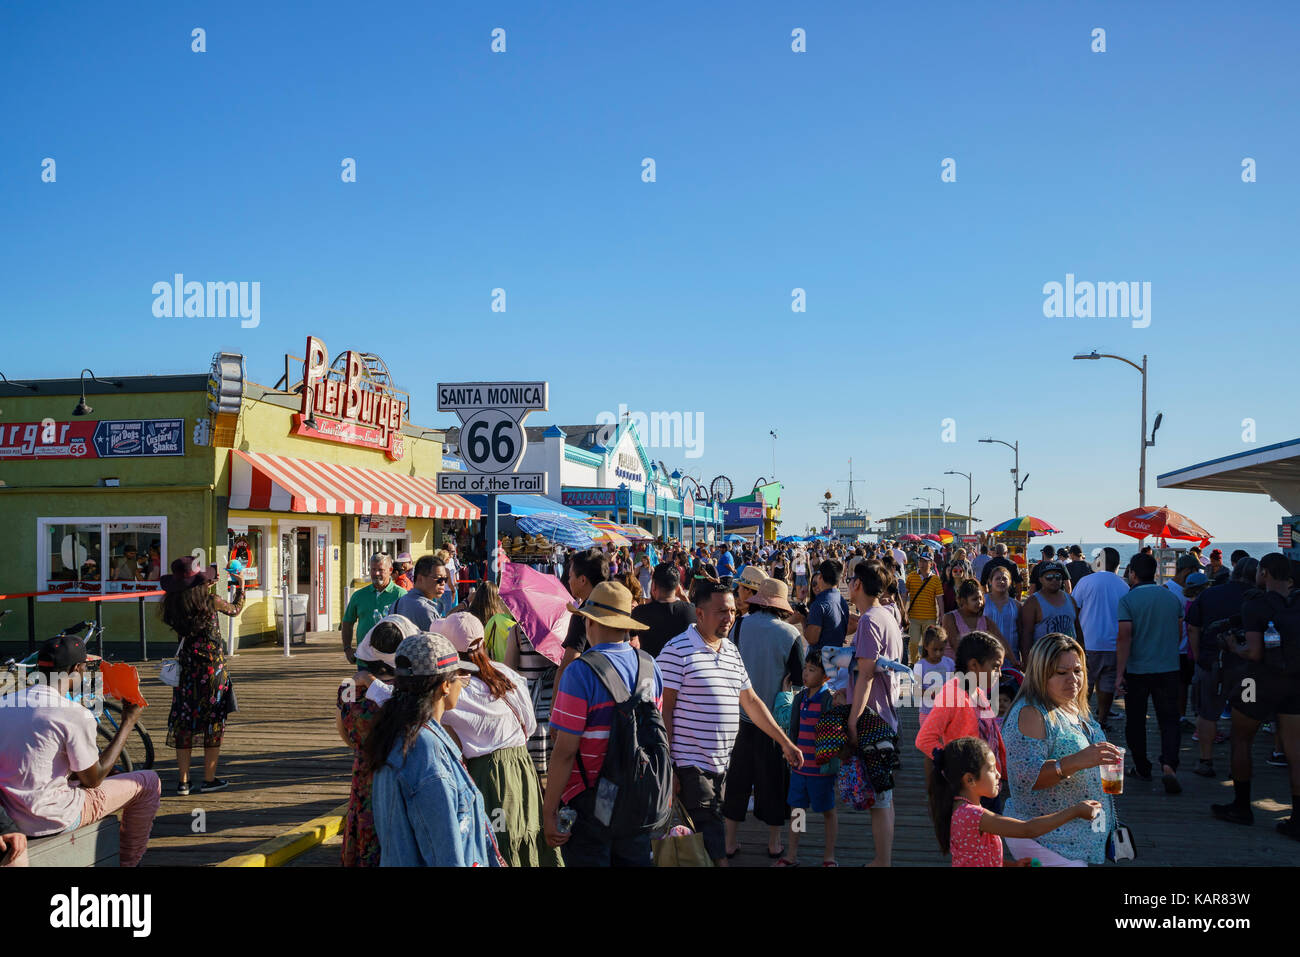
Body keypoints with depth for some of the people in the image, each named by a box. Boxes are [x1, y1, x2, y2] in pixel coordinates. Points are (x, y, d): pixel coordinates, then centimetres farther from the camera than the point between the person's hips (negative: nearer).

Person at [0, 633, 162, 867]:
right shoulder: (75, 715, -21)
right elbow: (92, 779, -10)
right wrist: (128, 723, -5)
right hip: (51, 820, -8)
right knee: (148, 783, 8)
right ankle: (127, 861, 23)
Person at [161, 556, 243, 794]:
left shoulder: (173, 605, -3)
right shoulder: (210, 601, -12)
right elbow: (235, 609, 9)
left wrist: (212, 581, 28)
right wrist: (241, 586, 24)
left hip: (185, 668, 3)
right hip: (212, 667, -3)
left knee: (183, 722, 11)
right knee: (213, 722, 8)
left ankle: (183, 781, 13)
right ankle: (209, 779, 12)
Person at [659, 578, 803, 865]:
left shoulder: (732, 653, 13)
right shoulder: (677, 651, -11)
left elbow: (751, 701, 19)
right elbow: (664, 709, -11)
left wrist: (785, 742, 17)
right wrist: (666, 766, -14)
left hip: (720, 766, 7)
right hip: (689, 765, -7)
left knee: (708, 836, 14)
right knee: (711, 841, -8)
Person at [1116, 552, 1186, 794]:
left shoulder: (1128, 600, -11)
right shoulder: (1172, 598, 3)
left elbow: (1124, 638, -16)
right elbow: (1179, 633, 13)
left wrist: (1119, 674, -14)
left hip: (1137, 670, -3)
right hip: (1169, 669, 3)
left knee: (1136, 721, 13)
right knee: (1169, 719, 6)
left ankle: (1142, 768, 23)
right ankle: (1169, 766, -14)